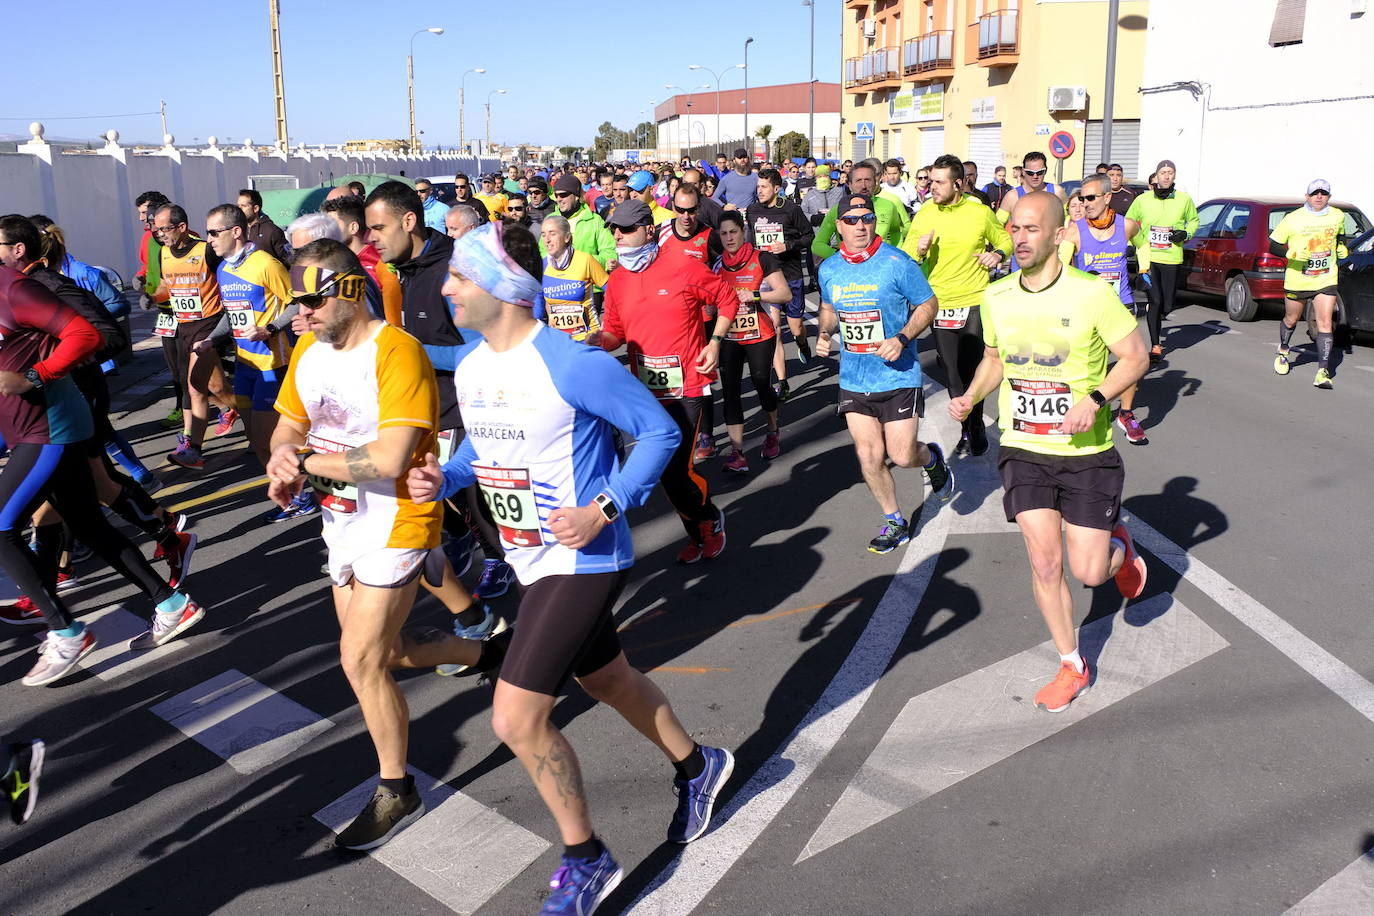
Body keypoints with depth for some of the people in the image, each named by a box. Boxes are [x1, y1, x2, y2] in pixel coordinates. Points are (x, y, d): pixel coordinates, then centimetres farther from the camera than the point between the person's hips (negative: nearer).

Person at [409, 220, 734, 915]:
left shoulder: (571, 364, -23)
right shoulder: (469, 365, 3)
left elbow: (659, 431, -17)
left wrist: (604, 508, -24)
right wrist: (444, 478, -2)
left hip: (583, 561, -9)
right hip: (530, 561, 9)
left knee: (516, 720, -9)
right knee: (608, 682, 24)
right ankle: (697, 766, 50)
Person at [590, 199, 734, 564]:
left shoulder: (684, 268, -8)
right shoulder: (616, 280, 5)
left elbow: (727, 300, 4)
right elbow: (614, 333, 9)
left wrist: (715, 341, -5)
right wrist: (598, 340, -12)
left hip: (686, 386, -5)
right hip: (647, 389, 5)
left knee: (675, 471, -12)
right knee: (666, 471, 11)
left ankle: (710, 518, 20)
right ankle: (698, 533, 33)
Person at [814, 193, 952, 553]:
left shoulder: (897, 263, -10)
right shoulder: (829, 269, 3)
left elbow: (928, 305, -4)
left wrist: (901, 339, -19)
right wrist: (824, 333, 0)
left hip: (898, 376, -4)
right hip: (853, 379, 4)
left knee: (901, 456, -3)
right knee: (868, 456, 5)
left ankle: (933, 459, 35)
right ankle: (895, 521, 25)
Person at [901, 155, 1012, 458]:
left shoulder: (980, 212, -3)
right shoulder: (924, 214, 1)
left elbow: (1006, 240, 12)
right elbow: (906, 255, 5)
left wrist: (998, 254, -9)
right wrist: (919, 250, -16)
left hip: (974, 303, -2)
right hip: (939, 304, 2)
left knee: (972, 370, -2)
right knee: (953, 373, 9)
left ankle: (976, 426, 20)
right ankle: (967, 429, 25)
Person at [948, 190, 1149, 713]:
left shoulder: (1091, 293, -13)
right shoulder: (996, 298, 0)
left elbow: (1136, 356, -6)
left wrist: (1095, 400, -22)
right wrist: (971, 397, -3)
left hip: (1087, 453, -3)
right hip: (1023, 449, 3)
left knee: (1089, 573, -1)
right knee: (1044, 563, 0)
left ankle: (1118, 545, 37)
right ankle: (1072, 666, 21)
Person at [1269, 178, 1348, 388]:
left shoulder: (1338, 216, 5)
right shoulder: (1292, 219, -7)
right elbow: (1273, 246, -3)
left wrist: (1341, 247, 3)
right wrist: (1290, 253, -22)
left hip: (1326, 281, 1)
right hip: (1296, 281, -1)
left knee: (1325, 324, -10)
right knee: (1291, 320, 15)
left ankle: (1323, 372, -12)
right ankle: (1283, 351, 47)